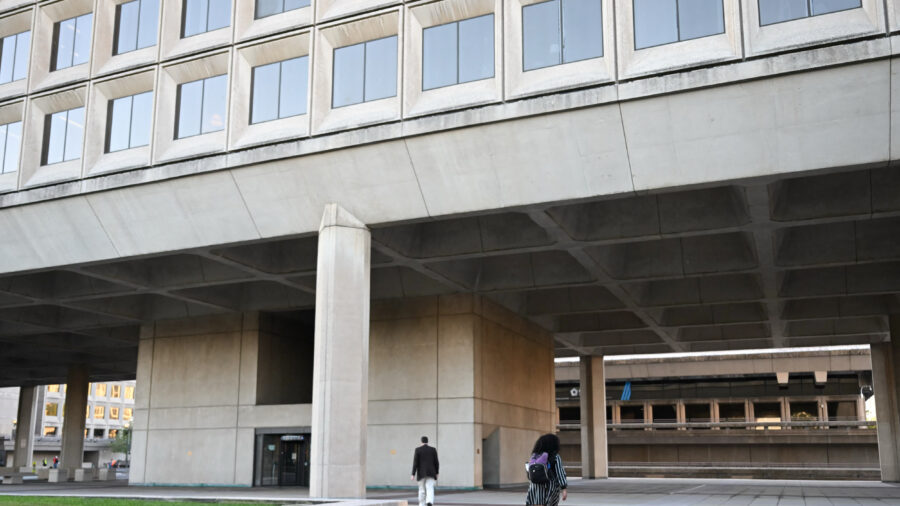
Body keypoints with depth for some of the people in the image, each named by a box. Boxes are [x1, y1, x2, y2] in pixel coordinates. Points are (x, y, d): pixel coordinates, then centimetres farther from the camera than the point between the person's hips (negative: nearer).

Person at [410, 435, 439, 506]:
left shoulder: (418, 450, -4)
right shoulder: (433, 450, 2)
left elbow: (415, 463, -7)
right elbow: (436, 463, 3)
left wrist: (413, 474, -6)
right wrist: (436, 473, 14)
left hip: (421, 473, 0)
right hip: (431, 473, 0)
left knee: (422, 490, 12)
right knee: (430, 489, -6)